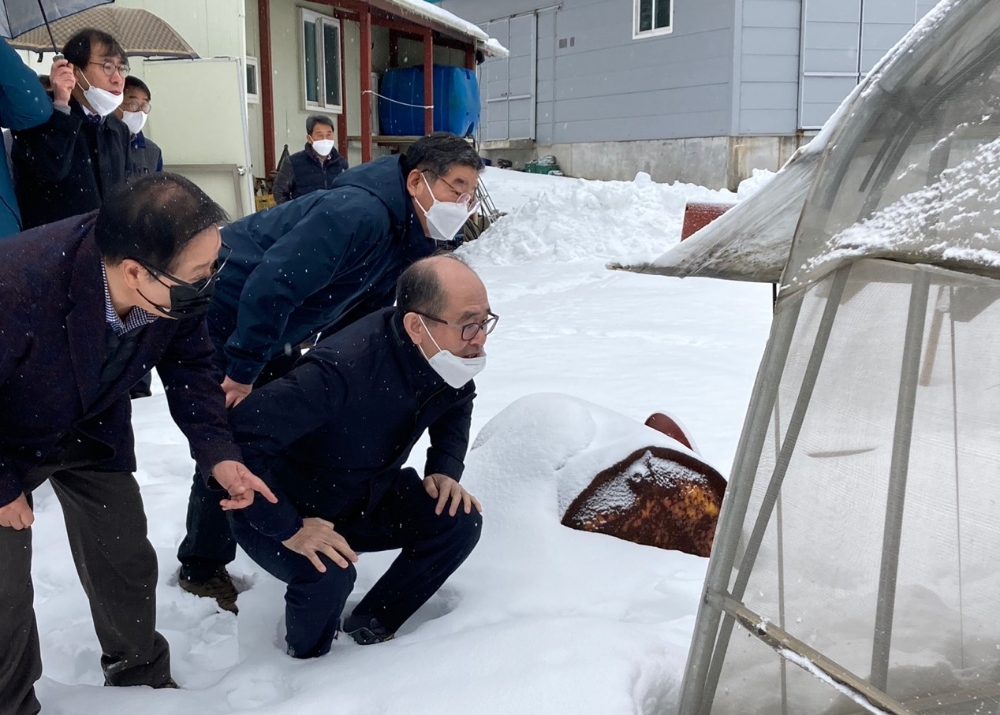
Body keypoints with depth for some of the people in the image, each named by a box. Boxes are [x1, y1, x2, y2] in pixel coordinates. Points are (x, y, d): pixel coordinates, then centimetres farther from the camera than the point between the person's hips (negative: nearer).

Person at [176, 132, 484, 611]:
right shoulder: (359, 213, -33)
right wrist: (243, 370, -28)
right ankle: (202, 569, 13)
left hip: (268, 329, 10)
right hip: (223, 316, -9)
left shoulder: (413, 238, -1)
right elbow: (271, 286, -36)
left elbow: (363, 309, 11)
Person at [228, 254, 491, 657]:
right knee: (329, 573, -34)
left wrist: (445, 470, -7)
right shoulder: (344, 370, -39)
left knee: (460, 521, -13)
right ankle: (309, 663, 1)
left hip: (367, 498, 7)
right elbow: (240, 433, -40)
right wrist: (287, 528, -37)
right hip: (287, 510, -6)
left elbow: (456, 405, 10)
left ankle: (368, 629, 4)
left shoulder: (447, 359, -15)